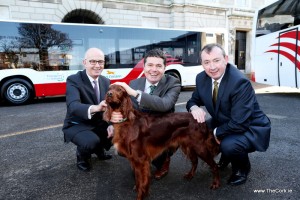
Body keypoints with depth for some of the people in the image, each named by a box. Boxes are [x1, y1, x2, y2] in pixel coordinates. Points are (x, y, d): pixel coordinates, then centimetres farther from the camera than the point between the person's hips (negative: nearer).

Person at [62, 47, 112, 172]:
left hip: (99, 123, 6)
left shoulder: (106, 81, 0)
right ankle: (82, 155, 4)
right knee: (91, 141, -34)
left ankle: (99, 149, 16)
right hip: (77, 125, -6)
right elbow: (73, 106, -36)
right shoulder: (73, 80, -19)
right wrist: (95, 108, -57)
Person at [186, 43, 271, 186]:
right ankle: (226, 155, 17)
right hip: (224, 123, 7)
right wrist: (194, 107, -22)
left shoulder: (240, 82, -30)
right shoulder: (201, 78, -10)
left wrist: (216, 132, -19)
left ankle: (242, 168, 5)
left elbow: (239, 123, -32)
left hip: (250, 128, -7)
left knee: (228, 145, -33)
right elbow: (194, 100, 3)